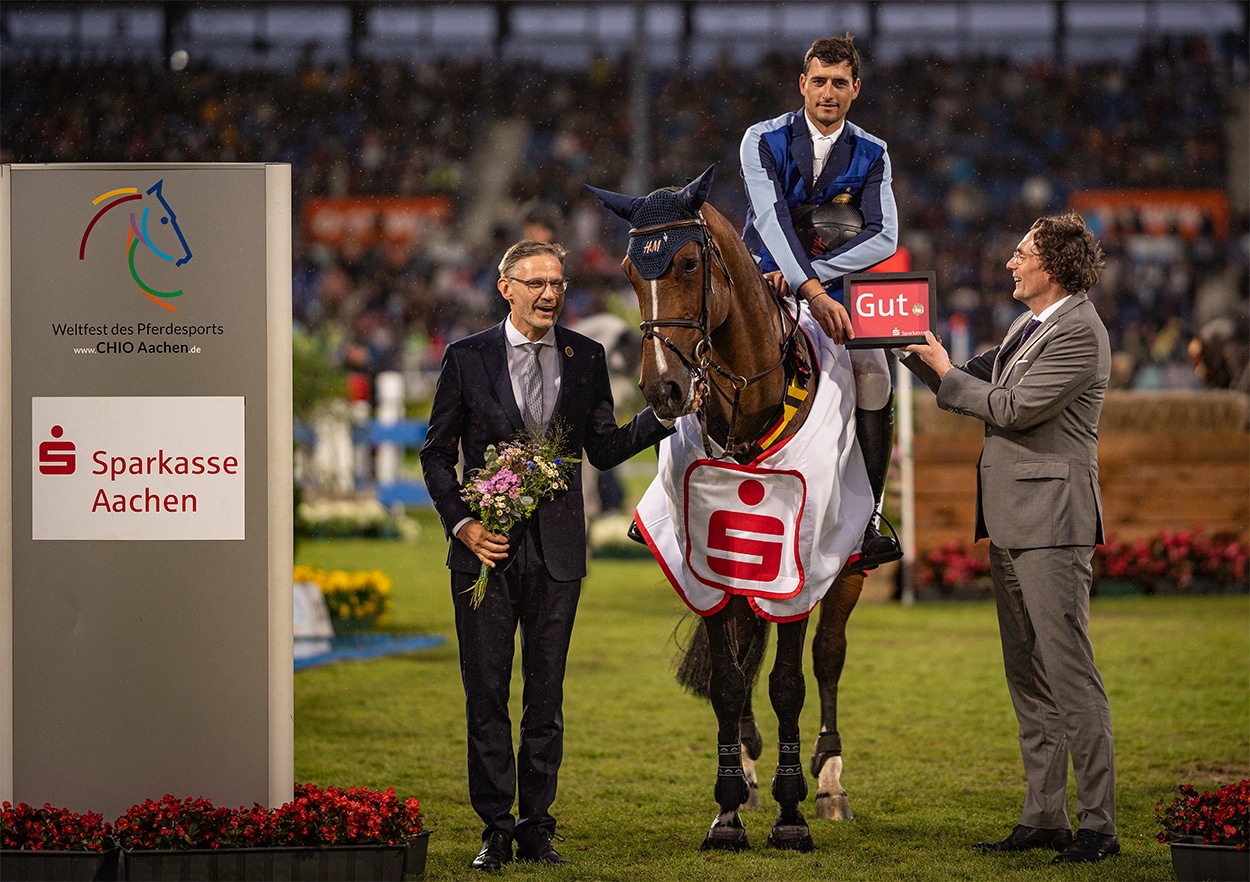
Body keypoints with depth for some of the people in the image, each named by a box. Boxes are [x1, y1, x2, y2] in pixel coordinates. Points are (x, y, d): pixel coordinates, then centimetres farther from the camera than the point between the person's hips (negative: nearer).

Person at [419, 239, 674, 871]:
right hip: (485, 547, -2)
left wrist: (663, 417, -6)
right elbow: (437, 454, 3)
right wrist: (462, 523, -10)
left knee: (546, 695, 6)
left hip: (557, 550, 2)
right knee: (486, 694, 1)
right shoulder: (467, 358, 0)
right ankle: (496, 829, 9)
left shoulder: (586, 357, 6)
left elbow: (604, 450, 8)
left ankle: (537, 825, 14)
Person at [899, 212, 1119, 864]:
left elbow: (1009, 408, -16)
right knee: (1028, 679, 12)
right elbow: (971, 386, 24)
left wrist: (942, 369, -5)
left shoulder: (1079, 334, -13)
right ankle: (1044, 817, 18)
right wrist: (914, 348, 12)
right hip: (1011, 525, 10)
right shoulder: (1028, 327, 16)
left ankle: (1098, 824, -6)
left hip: (1050, 524, -10)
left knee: (1069, 672, -9)